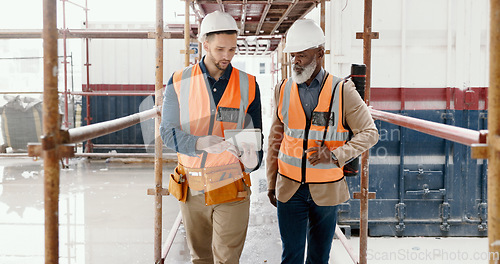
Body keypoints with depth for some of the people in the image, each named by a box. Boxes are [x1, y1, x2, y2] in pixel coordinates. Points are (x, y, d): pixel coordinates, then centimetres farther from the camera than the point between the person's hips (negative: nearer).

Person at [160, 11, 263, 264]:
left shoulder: (248, 85, 1)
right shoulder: (179, 82, -1)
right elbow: (168, 132, -6)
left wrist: (252, 158, -17)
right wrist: (201, 143, -26)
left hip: (231, 186, -1)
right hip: (191, 186, 1)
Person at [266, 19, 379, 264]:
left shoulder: (343, 91, -7)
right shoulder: (283, 90, 2)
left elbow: (369, 133, -2)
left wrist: (336, 155, -17)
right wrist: (271, 182, 12)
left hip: (326, 189, -1)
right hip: (290, 189, 1)